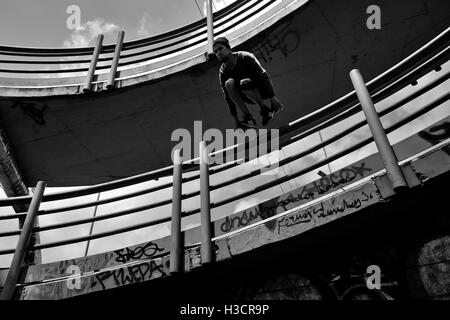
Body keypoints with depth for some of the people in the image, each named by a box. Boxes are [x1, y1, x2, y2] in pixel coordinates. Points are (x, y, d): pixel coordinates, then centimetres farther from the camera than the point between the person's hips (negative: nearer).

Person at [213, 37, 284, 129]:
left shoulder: (245, 57, -15)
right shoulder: (222, 73, -4)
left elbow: (263, 75, -17)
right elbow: (228, 97, -1)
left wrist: (272, 98, -23)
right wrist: (235, 118, -4)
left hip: (260, 91, -4)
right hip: (247, 97, 4)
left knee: (243, 83, -34)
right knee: (229, 83, -23)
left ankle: (267, 109, -13)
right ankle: (247, 117, -21)